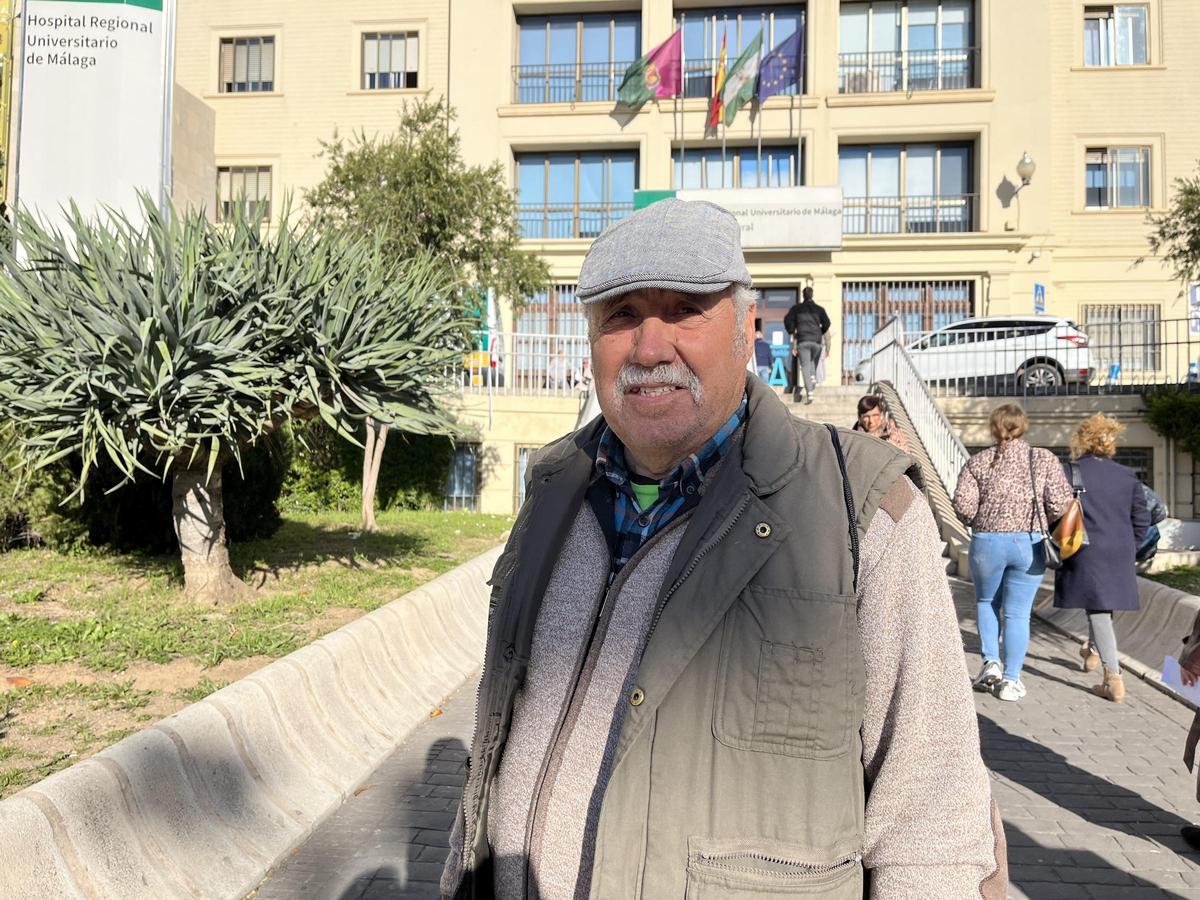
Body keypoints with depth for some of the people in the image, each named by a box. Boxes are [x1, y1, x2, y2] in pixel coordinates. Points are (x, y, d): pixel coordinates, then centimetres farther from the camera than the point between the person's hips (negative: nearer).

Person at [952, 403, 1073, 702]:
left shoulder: (978, 461, -1)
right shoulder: (1044, 459, 0)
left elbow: (963, 504, -9)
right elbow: (1061, 504, -7)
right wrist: (1044, 526, 12)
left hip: (986, 542, 0)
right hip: (1029, 544, 0)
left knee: (986, 602, 23)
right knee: (1018, 612, 8)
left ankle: (991, 662, 13)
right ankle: (1010, 680, 11)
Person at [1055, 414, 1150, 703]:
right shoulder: (1127, 476, 5)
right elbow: (1142, 519, 8)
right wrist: (1127, 548, 20)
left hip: (1085, 555, -5)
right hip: (1120, 556, 5)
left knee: (1098, 611, -2)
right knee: (1104, 605, 25)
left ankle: (1114, 680, -6)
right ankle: (1093, 651, 45)